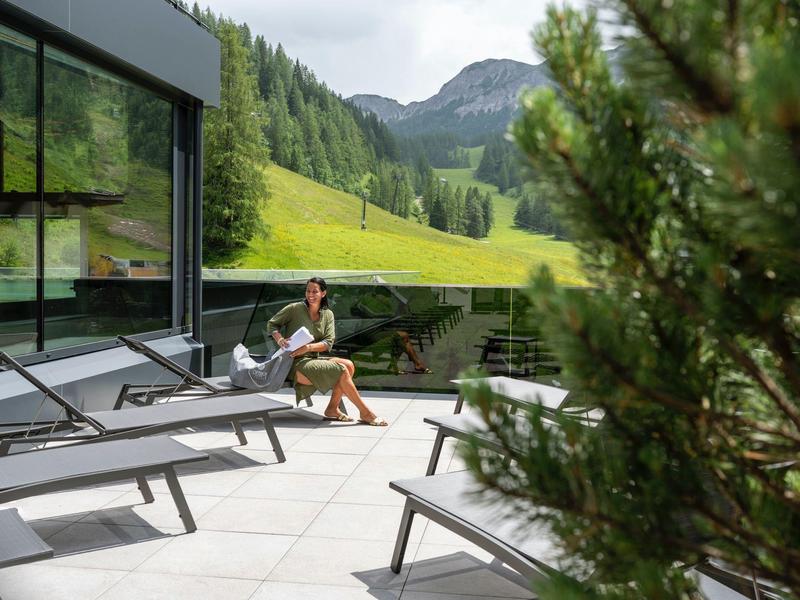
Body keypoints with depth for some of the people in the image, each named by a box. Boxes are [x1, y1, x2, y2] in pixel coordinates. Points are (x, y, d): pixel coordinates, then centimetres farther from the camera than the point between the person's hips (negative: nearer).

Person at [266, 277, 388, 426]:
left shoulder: (327, 314, 9)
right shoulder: (295, 309, -3)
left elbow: (328, 343, -1)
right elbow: (271, 324, 5)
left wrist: (308, 347, -18)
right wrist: (280, 339, -15)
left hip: (313, 359, 6)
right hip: (296, 364, -6)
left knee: (349, 365, -16)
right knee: (341, 370, -21)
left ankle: (332, 409, -7)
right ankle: (365, 413, -13)